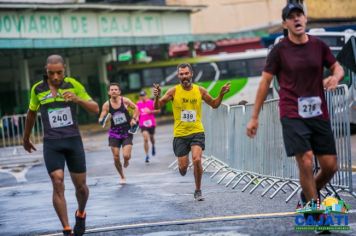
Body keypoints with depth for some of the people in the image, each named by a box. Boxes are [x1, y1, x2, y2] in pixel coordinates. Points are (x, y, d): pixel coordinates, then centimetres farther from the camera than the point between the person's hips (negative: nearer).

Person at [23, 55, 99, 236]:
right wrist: (26, 138, 28)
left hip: (73, 141, 0)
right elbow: (31, 114, 19)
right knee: (58, 184, -13)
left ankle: (80, 214, 36)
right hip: (51, 144, 0)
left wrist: (77, 99, -20)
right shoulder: (37, 89, 2)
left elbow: (95, 109, -2)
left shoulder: (73, 85, -1)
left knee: (81, 186, 5)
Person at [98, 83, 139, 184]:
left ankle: (126, 160, 24)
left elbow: (136, 108, 8)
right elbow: (101, 119, -3)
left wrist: (134, 119, -4)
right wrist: (102, 120, -25)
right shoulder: (106, 105, -7)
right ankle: (122, 177, 19)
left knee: (126, 156, -15)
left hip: (127, 131, -1)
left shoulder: (125, 101, -8)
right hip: (114, 133, 1)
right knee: (116, 157, -3)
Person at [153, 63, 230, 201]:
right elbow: (157, 107, -6)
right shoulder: (173, 91, -4)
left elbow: (214, 105, 16)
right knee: (183, 166, 1)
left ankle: (198, 191, -2)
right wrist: (157, 96, -27)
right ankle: (183, 167, 42)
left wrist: (221, 94, -2)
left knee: (197, 159, -20)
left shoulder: (200, 91, 1)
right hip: (180, 134, 0)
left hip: (197, 132, 0)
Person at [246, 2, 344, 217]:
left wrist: (336, 76, -8)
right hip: (292, 116, -4)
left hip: (319, 114, 4)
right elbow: (265, 82, 1)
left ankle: (308, 196, 29)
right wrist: (254, 117, 0)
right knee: (306, 162, -16)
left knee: (330, 166, 3)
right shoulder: (280, 50, -3)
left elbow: (337, 67, 18)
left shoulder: (319, 46, 5)